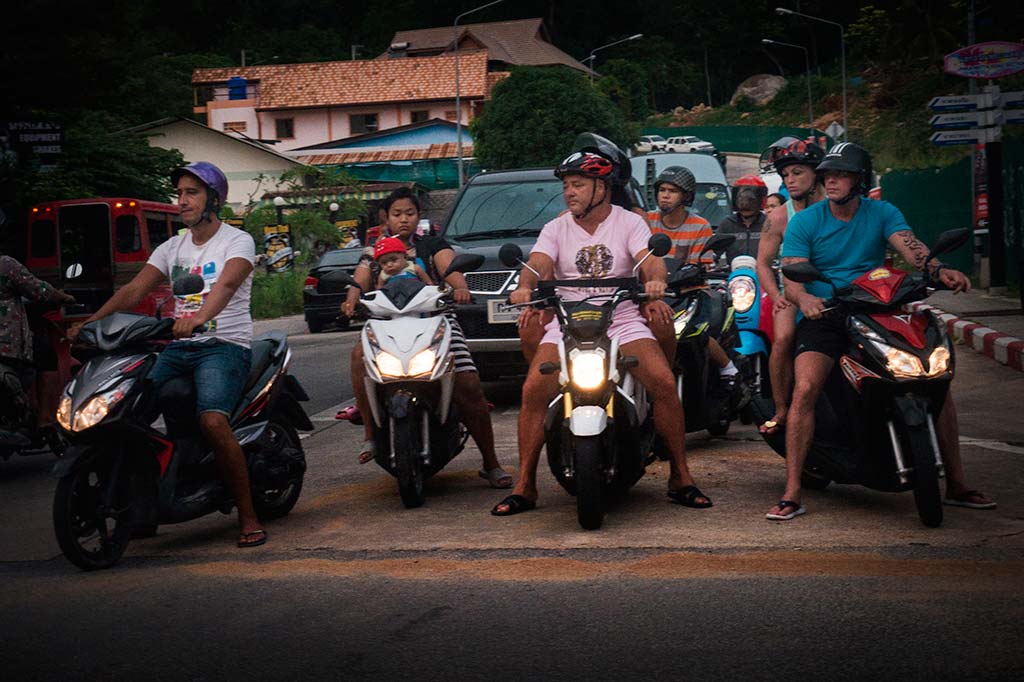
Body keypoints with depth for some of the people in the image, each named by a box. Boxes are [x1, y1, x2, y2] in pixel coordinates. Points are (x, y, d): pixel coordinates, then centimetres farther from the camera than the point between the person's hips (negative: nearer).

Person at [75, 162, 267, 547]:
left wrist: (199, 318, -42)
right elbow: (134, 290, 9)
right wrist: (91, 322, -7)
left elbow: (225, 285, -22)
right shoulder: (172, 248, 18)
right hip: (179, 347, 6)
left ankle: (248, 517, -19)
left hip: (224, 345, -6)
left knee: (212, 421, -31)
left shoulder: (237, 241, -1)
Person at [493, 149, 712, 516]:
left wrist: (655, 279, -34)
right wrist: (524, 287, -29)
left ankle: (681, 477, -7)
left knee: (664, 383, -22)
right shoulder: (556, 229, 12)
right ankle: (524, 485, -12)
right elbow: (537, 263, -6)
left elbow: (650, 260, -10)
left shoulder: (630, 223, 7)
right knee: (533, 389, -21)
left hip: (623, 321, -1)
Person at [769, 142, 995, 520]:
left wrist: (940, 270, -32)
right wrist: (804, 297, -32)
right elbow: (791, 277, -7)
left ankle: (956, 484, 6)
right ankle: (791, 493, -22)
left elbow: (910, 246, -10)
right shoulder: (804, 221, 2)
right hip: (824, 315, -2)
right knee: (805, 390, -27)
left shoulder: (882, 213, 7)